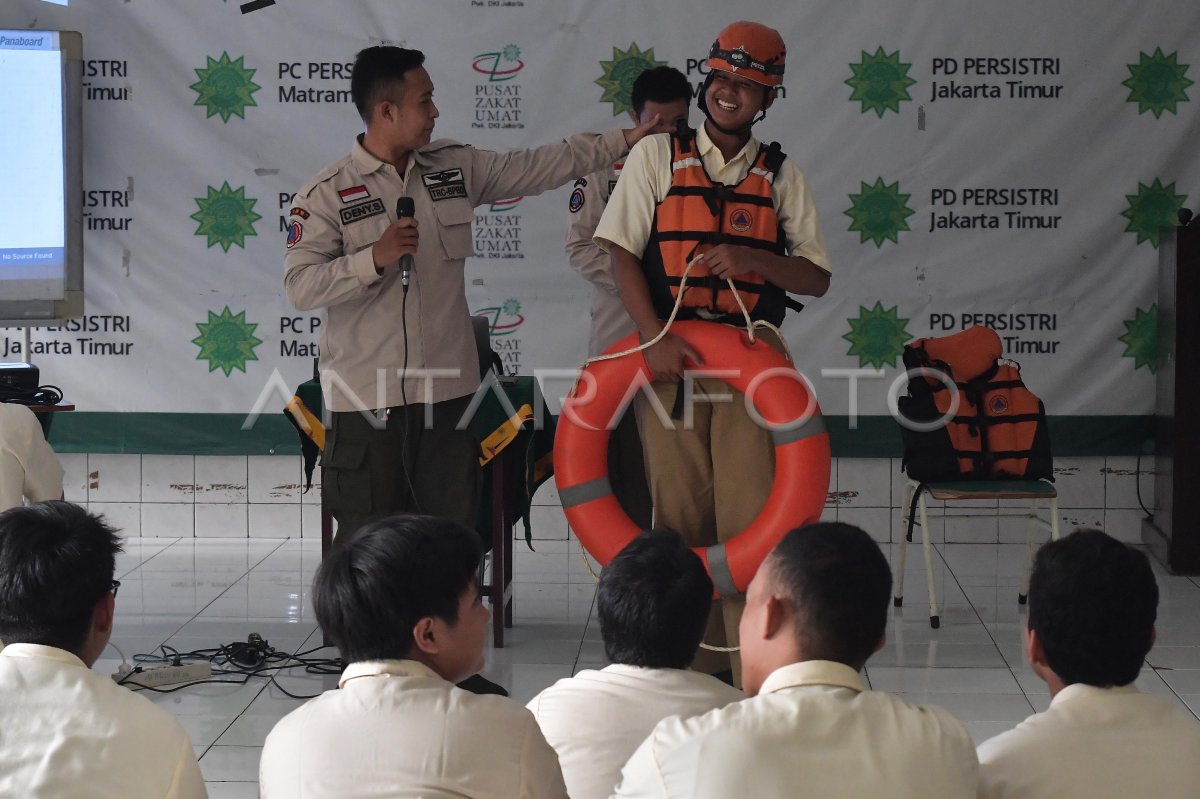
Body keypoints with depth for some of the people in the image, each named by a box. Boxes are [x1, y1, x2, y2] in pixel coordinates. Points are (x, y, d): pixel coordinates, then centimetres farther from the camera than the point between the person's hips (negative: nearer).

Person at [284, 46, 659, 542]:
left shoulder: (454, 168, 9)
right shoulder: (327, 193, -5)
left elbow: (539, 167, 15)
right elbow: (301, 287, -12)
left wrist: (623, 141, 13)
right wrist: (375, 258, -23)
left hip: (448, 390, 5)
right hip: (366, 397, -4)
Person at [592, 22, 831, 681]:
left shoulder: (781, 177, 9)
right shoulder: (656, 157, 6)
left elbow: (816, 278, 7)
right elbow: (621, 252, 0)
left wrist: (753, 259, -13)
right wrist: (655, 337, -12)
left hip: (751, 366, 0)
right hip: (668, 359, 0)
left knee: (751, 515, -6)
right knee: (680, 515, 3)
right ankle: (693, 662, 10)